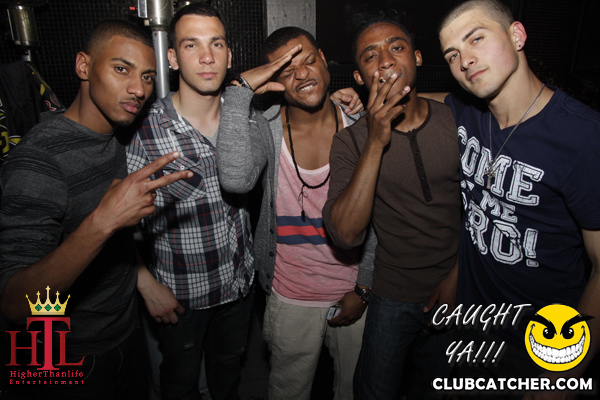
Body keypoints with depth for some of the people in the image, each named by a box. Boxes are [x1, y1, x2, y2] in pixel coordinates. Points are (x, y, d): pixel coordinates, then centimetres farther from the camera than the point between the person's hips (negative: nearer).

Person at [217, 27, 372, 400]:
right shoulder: (265, 128, -11)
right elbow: (236, 179, -34)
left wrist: (365, 289, -4)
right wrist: (241, 89, -29)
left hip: (354, 293, 2)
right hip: (291, 299, -1)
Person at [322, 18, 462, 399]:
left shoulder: (457, 121, -8)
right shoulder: (351, 142, -13)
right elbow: (346, 234, -27)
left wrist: (458, 275, -4)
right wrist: (375, 143, -32)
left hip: (456, 290, 2)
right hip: (393, 296, -2)